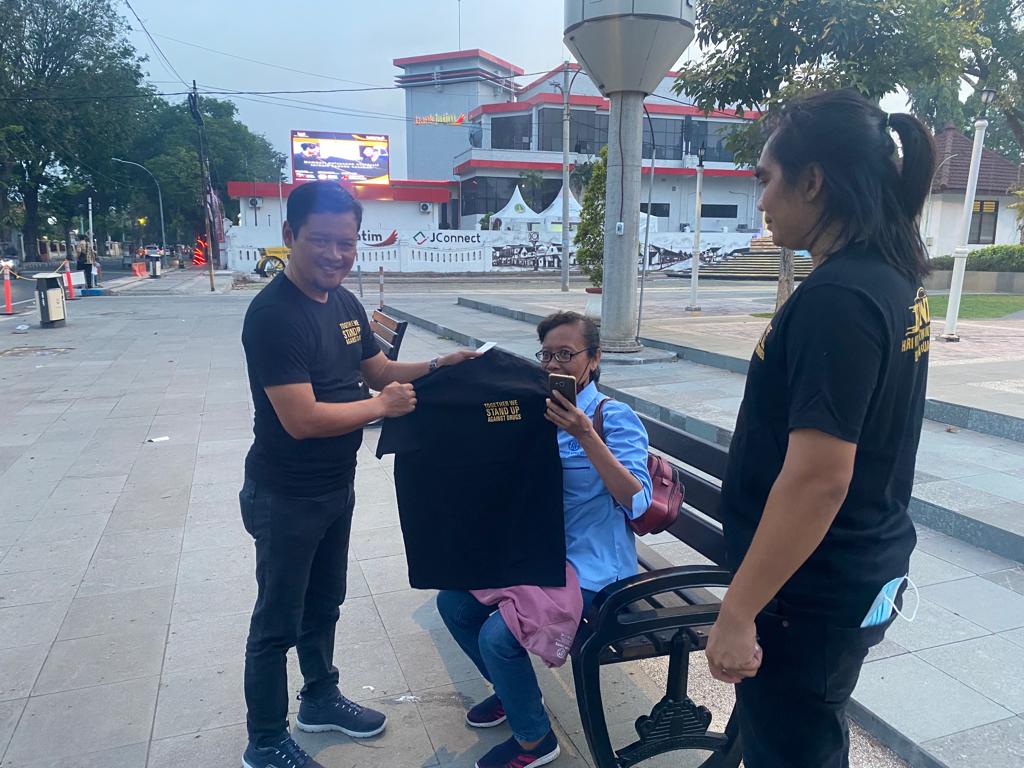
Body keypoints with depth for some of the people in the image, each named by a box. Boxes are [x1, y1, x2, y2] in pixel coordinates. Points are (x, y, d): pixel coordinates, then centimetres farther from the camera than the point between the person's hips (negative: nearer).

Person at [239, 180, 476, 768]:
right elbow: (301, 419, -30)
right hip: (285, 498, -8)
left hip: (337, 487, 8)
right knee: (277, 624, 10)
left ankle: (321, 699, 46)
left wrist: (437, 367, -3)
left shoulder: (346, 303, 3)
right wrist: (382, 406, -19)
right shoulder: (273, 315, -25)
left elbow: (379, 370, 13)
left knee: (323, 605, 24)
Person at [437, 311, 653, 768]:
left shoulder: (615, 418, -13)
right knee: (453, 601, 3)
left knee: (497, 635, -19)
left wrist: (585, 435, -31)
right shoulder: (537, 412, 5)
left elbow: (636, 502, -24)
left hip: (587, 567, -7)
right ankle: (512, 690, 28)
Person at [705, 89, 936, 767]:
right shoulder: (895, 281, 5)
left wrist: (738, 613, -21)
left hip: (812, 594, -9)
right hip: (867, 574, 9)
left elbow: (817, 478, -28)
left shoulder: (837, 298, -25)